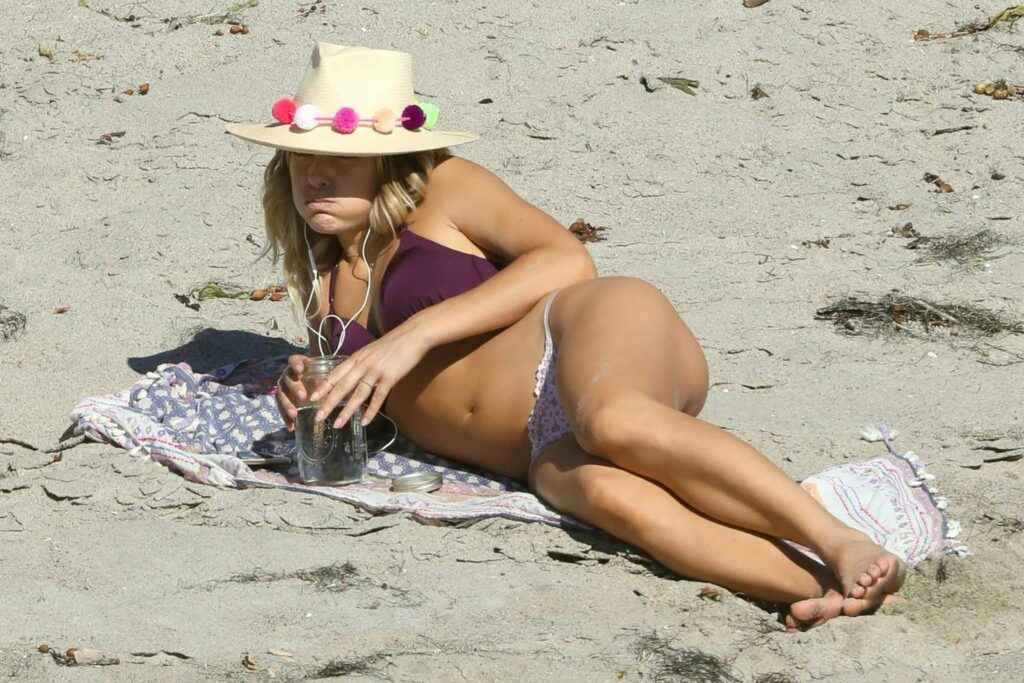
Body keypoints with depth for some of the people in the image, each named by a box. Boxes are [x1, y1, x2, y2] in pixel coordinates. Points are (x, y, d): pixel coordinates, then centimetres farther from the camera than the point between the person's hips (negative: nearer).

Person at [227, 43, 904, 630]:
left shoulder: (442, 190, 7)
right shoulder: (325, 284, 25)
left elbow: (569, 260, -6)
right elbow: (364, 393, 34)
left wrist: (417, 333, -12)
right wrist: (309, 392, 8)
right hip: (549, 449, 4)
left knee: (609, 422, -43)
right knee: (602, 492, -36)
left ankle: (842, 543, -46)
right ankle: (824, 591, -54)